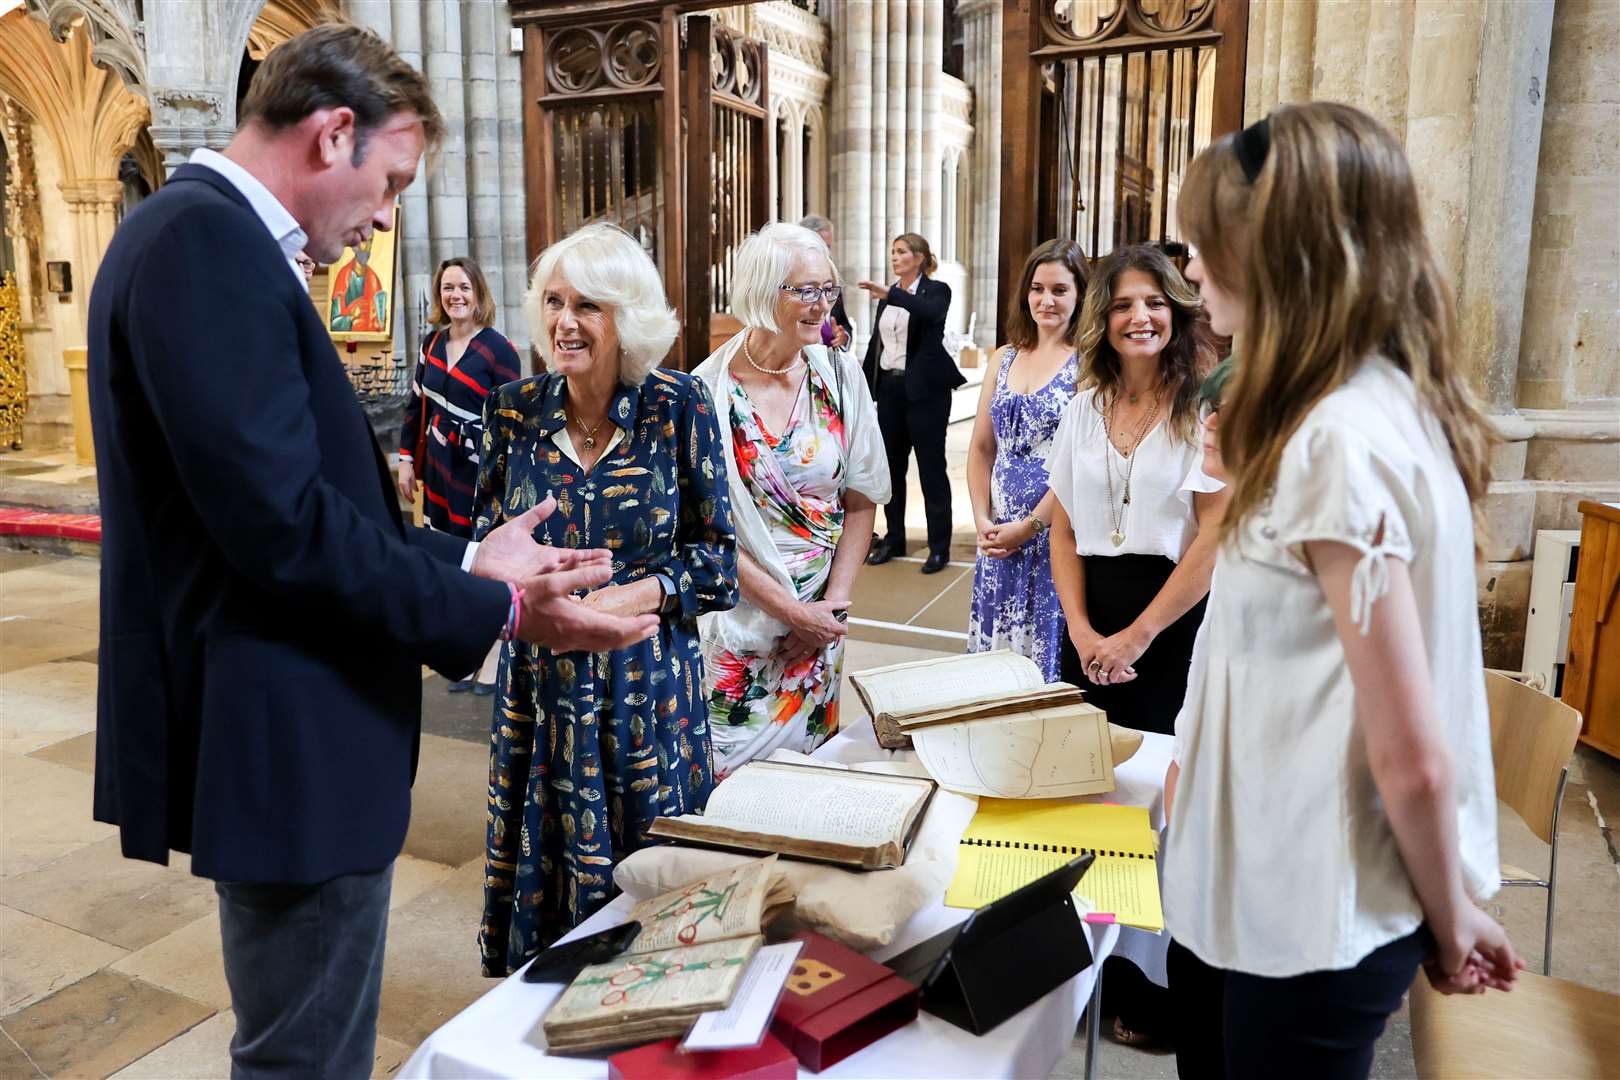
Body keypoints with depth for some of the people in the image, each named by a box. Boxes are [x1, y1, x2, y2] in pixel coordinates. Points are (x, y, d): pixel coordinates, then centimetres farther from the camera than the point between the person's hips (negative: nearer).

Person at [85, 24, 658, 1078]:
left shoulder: (212, 232, 13)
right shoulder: (208, 238, -19)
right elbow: (283, 523, -26)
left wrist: (465, 558, 6)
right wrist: (494, 607, -17)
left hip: (281, 727, 11)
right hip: (287, 740, -11)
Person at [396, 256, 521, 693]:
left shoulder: (497, 347, -7)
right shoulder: (433, 343, 9)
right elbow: (417, 403, 15)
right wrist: (407, 459, 12)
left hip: (482, 469, -5)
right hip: (440, 466, 5)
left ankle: (493, 661, 10)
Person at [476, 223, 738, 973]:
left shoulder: (679, 408, -8)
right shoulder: (513, 411, 0)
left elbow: (716, 557, -7)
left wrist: (622, 600, -21)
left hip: (646, 685, -2)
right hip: (543, 680, 2)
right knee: (547, 865, 11)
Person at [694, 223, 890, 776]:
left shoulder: (840, 376, -2)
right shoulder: (710, 391, -13)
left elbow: (862, 501, 2)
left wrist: (835, 602, -6)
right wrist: (791, 610, -12)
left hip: (821, 620, 4)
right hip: (739, 613, -3)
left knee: (812, 764, 17)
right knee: (731, 776, 7)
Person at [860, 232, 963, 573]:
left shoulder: (936, 290, -5)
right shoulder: (887, 295, 13)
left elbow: (932, 312, -29)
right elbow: (876, 341, 15)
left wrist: (890, 295, -39)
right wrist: (865, 386, 13)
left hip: (925, 389, -6)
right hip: (890, 388, 6)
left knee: (931, 466, -2)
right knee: (892, 465, 10)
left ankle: (939, 546, 5)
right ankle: (894, 539, 22)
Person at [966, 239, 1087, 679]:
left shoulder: (1087, 362, -6)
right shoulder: (1004, 358, 11)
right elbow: (981, 448, 12)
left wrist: (1030, 526, -14)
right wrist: (982, 520, 0)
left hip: (1055, 529, -5)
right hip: (997, 531, 5)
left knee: (1044, 649, 3)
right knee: (995, 645, 12)